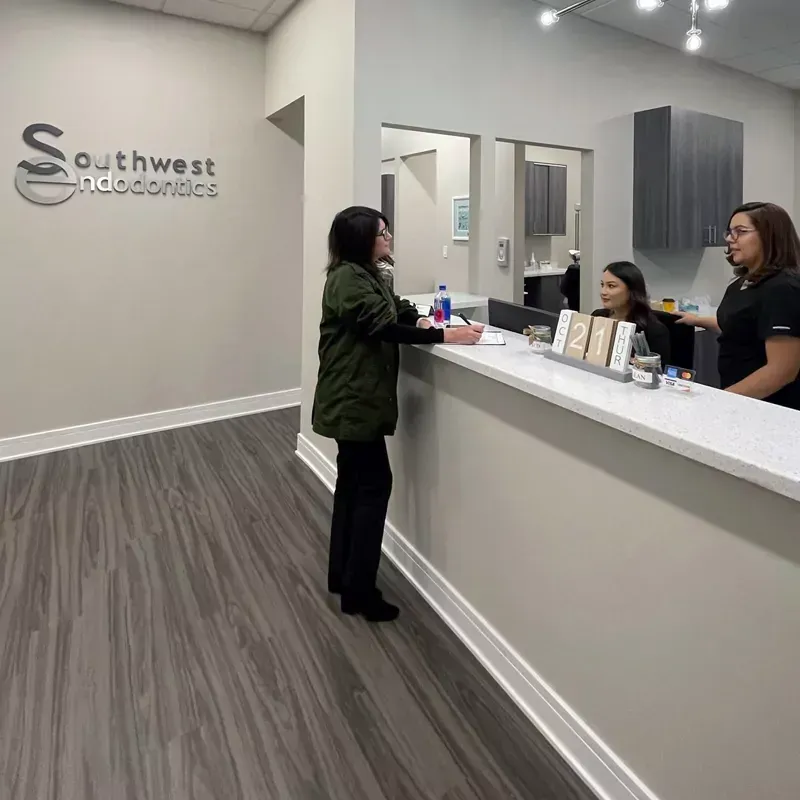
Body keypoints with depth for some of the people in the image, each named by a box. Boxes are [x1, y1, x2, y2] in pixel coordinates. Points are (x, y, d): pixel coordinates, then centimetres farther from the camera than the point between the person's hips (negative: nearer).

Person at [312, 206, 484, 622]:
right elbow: (382, 327, -26)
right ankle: (358, 590, 3)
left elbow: (394, 311, 17)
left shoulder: (365, 274, 15)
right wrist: (444, 336, -27)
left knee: (352, 482, 15)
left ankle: (341, 575, 26)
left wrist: (418, 321, -4)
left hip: (356, 396, 11)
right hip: (353, 398, -11)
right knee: (373, 485, -6)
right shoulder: (348, 278, -17)